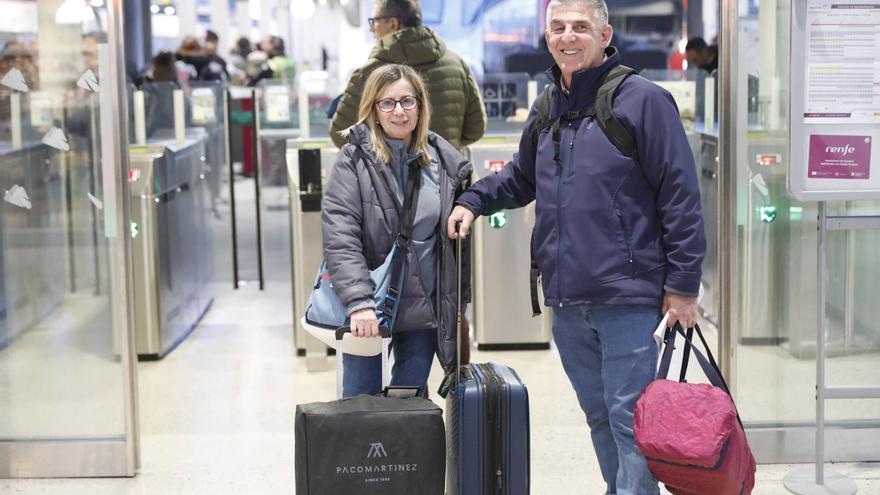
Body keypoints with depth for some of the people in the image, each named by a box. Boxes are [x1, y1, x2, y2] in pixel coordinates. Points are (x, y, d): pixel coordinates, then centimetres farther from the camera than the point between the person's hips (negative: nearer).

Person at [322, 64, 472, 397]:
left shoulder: (444, 160, 4)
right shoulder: (355, 160, -7)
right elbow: (339, 237, -16)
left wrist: (461, 305, 11)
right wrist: (358, 301, -27)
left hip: (425, 308, 3)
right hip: (368, 312, -3)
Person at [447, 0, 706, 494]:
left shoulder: (643, 100, -8)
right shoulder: (545, 111, 13)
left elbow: (681, 195, -10)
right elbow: (519, 178, 28)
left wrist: (682, 285, -12)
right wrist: (473, 200, 9)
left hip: (627, 298, -7)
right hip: (566, 302, 7)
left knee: (629, 419, -3)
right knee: (599, 416, 17)